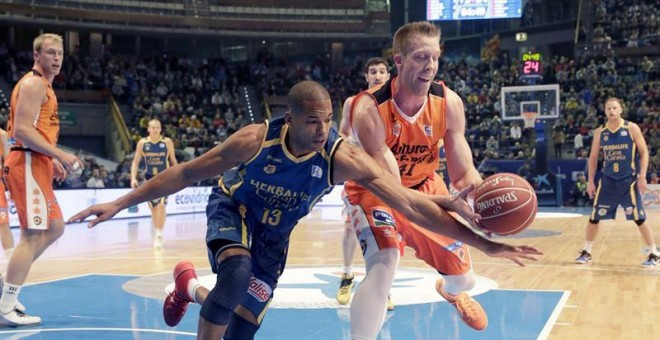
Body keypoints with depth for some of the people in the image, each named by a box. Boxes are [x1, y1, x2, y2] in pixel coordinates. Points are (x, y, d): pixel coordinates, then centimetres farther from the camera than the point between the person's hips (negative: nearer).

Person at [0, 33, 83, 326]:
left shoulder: (42, 84, 21)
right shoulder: (34, 83, -11)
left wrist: (53, 161, 18)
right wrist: (60, 155, -20)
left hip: (37, 164, 10)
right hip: (29, 164, -10)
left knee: (55, 228, 16)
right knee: (32, 235, -9)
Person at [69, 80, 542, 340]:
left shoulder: (343, 158, -31)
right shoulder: (255, 140, -31)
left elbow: (412, 203, -34)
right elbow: (186, 173, -20)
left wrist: (483, 244, -39)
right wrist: (121, 203, -21)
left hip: (274, 234, 3)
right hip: (232, 209, -2)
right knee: (237, 272, -37)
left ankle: (191, 286, 35)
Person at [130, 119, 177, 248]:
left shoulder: (167, 142, -6)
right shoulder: (142, 143, -2)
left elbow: (173, 160, 3)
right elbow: (136, 162, 3)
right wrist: (133, 178, -8)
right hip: (150, 177, 2)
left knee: (161, 205, -16)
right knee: (153, 207, 9)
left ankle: (159, 235, -13)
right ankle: (157, 233, 24)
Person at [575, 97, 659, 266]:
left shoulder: (632, 128, -7)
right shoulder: (599, 132, 2)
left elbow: (644, 152, -4)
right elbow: (593, 157, 9)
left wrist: (642, 176, -11)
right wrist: (590, 181, 5)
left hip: (629, 180, -3)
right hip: (608, 180, 3)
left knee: (639, 218, -3)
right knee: (594, 217, 4)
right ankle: (586, 252, 18)